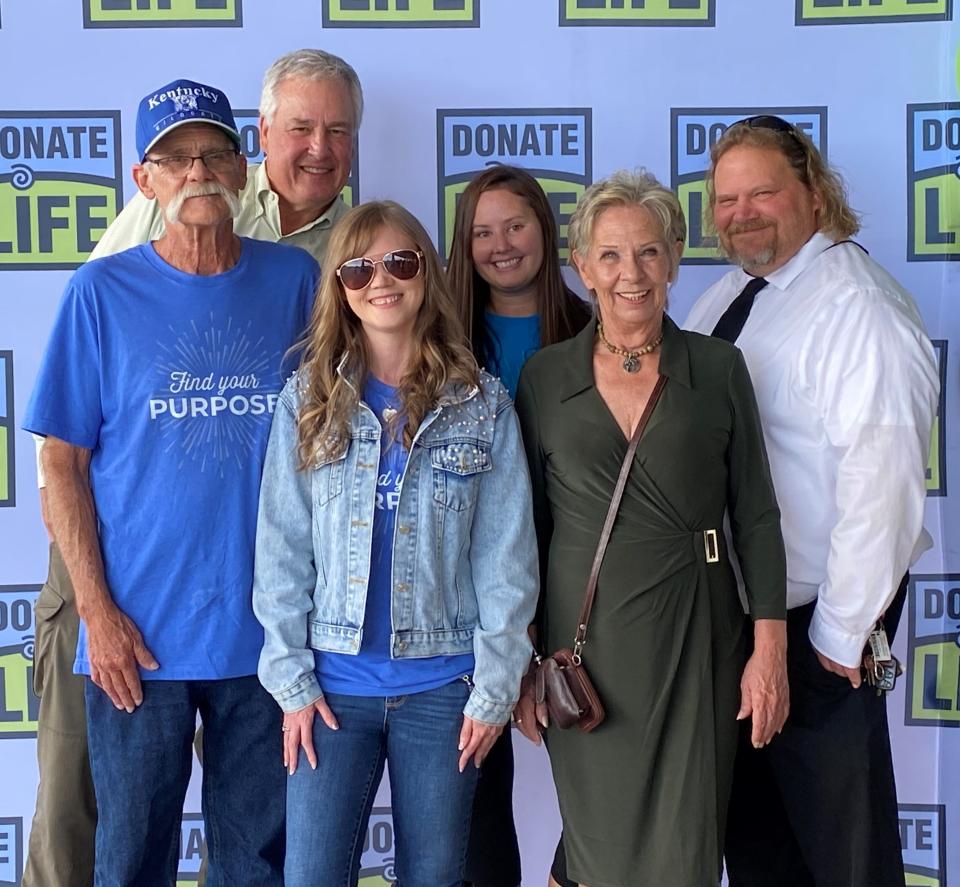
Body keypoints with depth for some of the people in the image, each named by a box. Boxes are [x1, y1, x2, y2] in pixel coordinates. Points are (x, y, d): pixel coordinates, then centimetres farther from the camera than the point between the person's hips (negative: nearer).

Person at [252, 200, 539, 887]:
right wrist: (291, 678, -4)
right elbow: (282, 550, 1)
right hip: (334, 683, 1)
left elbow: (506, 558, -1)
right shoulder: (308, 400, 2)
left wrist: (495, 687, -5)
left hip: (444, 686, 0)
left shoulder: (483, 404, -1)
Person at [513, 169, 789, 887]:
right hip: (584, 638, 0)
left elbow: (757, 517, 3)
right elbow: (527, 526, 6)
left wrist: (770, 649, -2)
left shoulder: (719, 368, 1)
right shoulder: (545, 376, 3)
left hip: (696, 638, 0)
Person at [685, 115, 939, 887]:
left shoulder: (857, 305, -18)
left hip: (814, 615, -7)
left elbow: (881, 475, -23)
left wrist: (843, 628, -19)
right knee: (752, 815, 21)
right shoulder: (727, 299, 8)